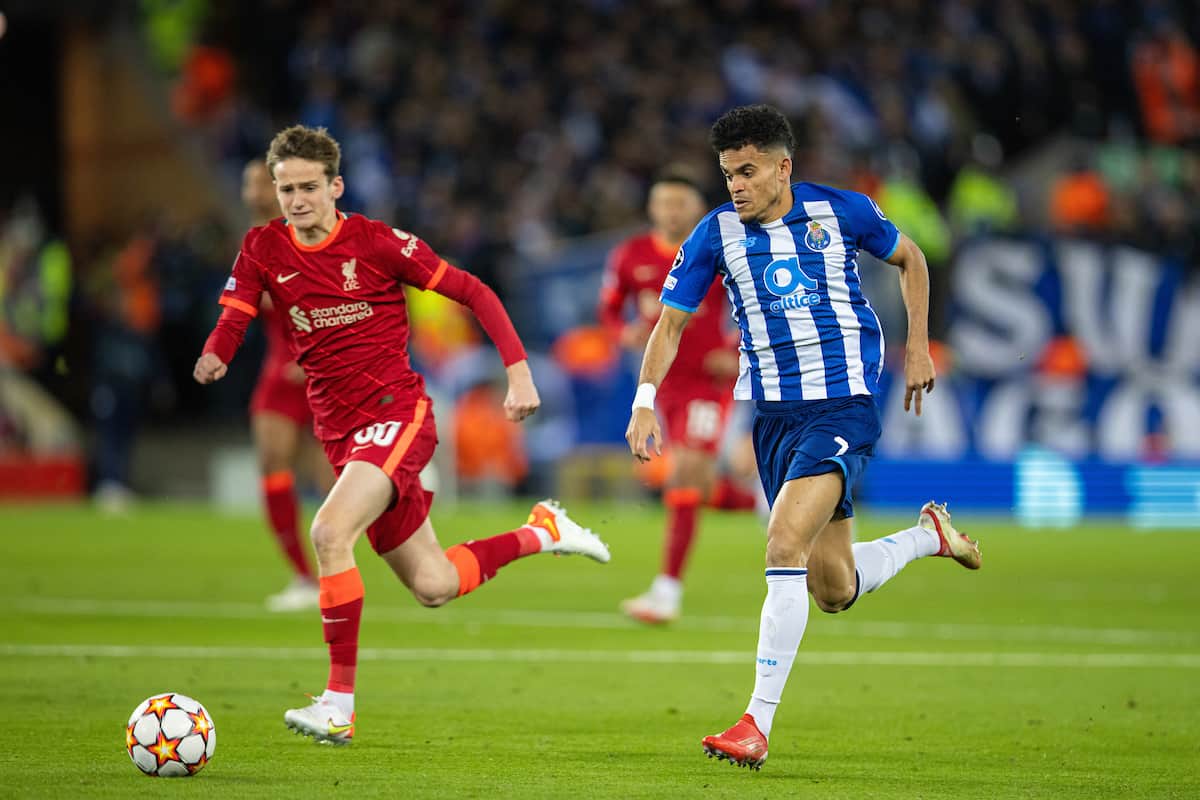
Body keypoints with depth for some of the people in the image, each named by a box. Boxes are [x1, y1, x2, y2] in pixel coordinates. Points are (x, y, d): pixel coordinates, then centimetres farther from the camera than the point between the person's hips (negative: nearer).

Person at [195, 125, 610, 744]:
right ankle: (541, 532, 36)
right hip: (339, 430, 6)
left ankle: (338, 705, -24)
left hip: (397, 413, -6)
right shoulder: (263, 250, 4)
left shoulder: (377, 243, -8)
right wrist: (214, 357, -25)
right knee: (434, 588, 9)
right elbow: (232, 321, -1)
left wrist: (518, 370, -11)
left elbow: (473, 293, -3)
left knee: (329, 532, -29)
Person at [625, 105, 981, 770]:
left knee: (785, 545, -24)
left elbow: (909, 258, 15)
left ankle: (758, 723, -21)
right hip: (772, 413, 4)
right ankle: (928, 535, 40)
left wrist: (917, 345, 9)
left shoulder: (842, 212, -5)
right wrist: (645, 399, -9)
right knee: (833, 591, 8)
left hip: (843, 405, -4)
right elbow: (671, 322, 6)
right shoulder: (715, 234, 0)